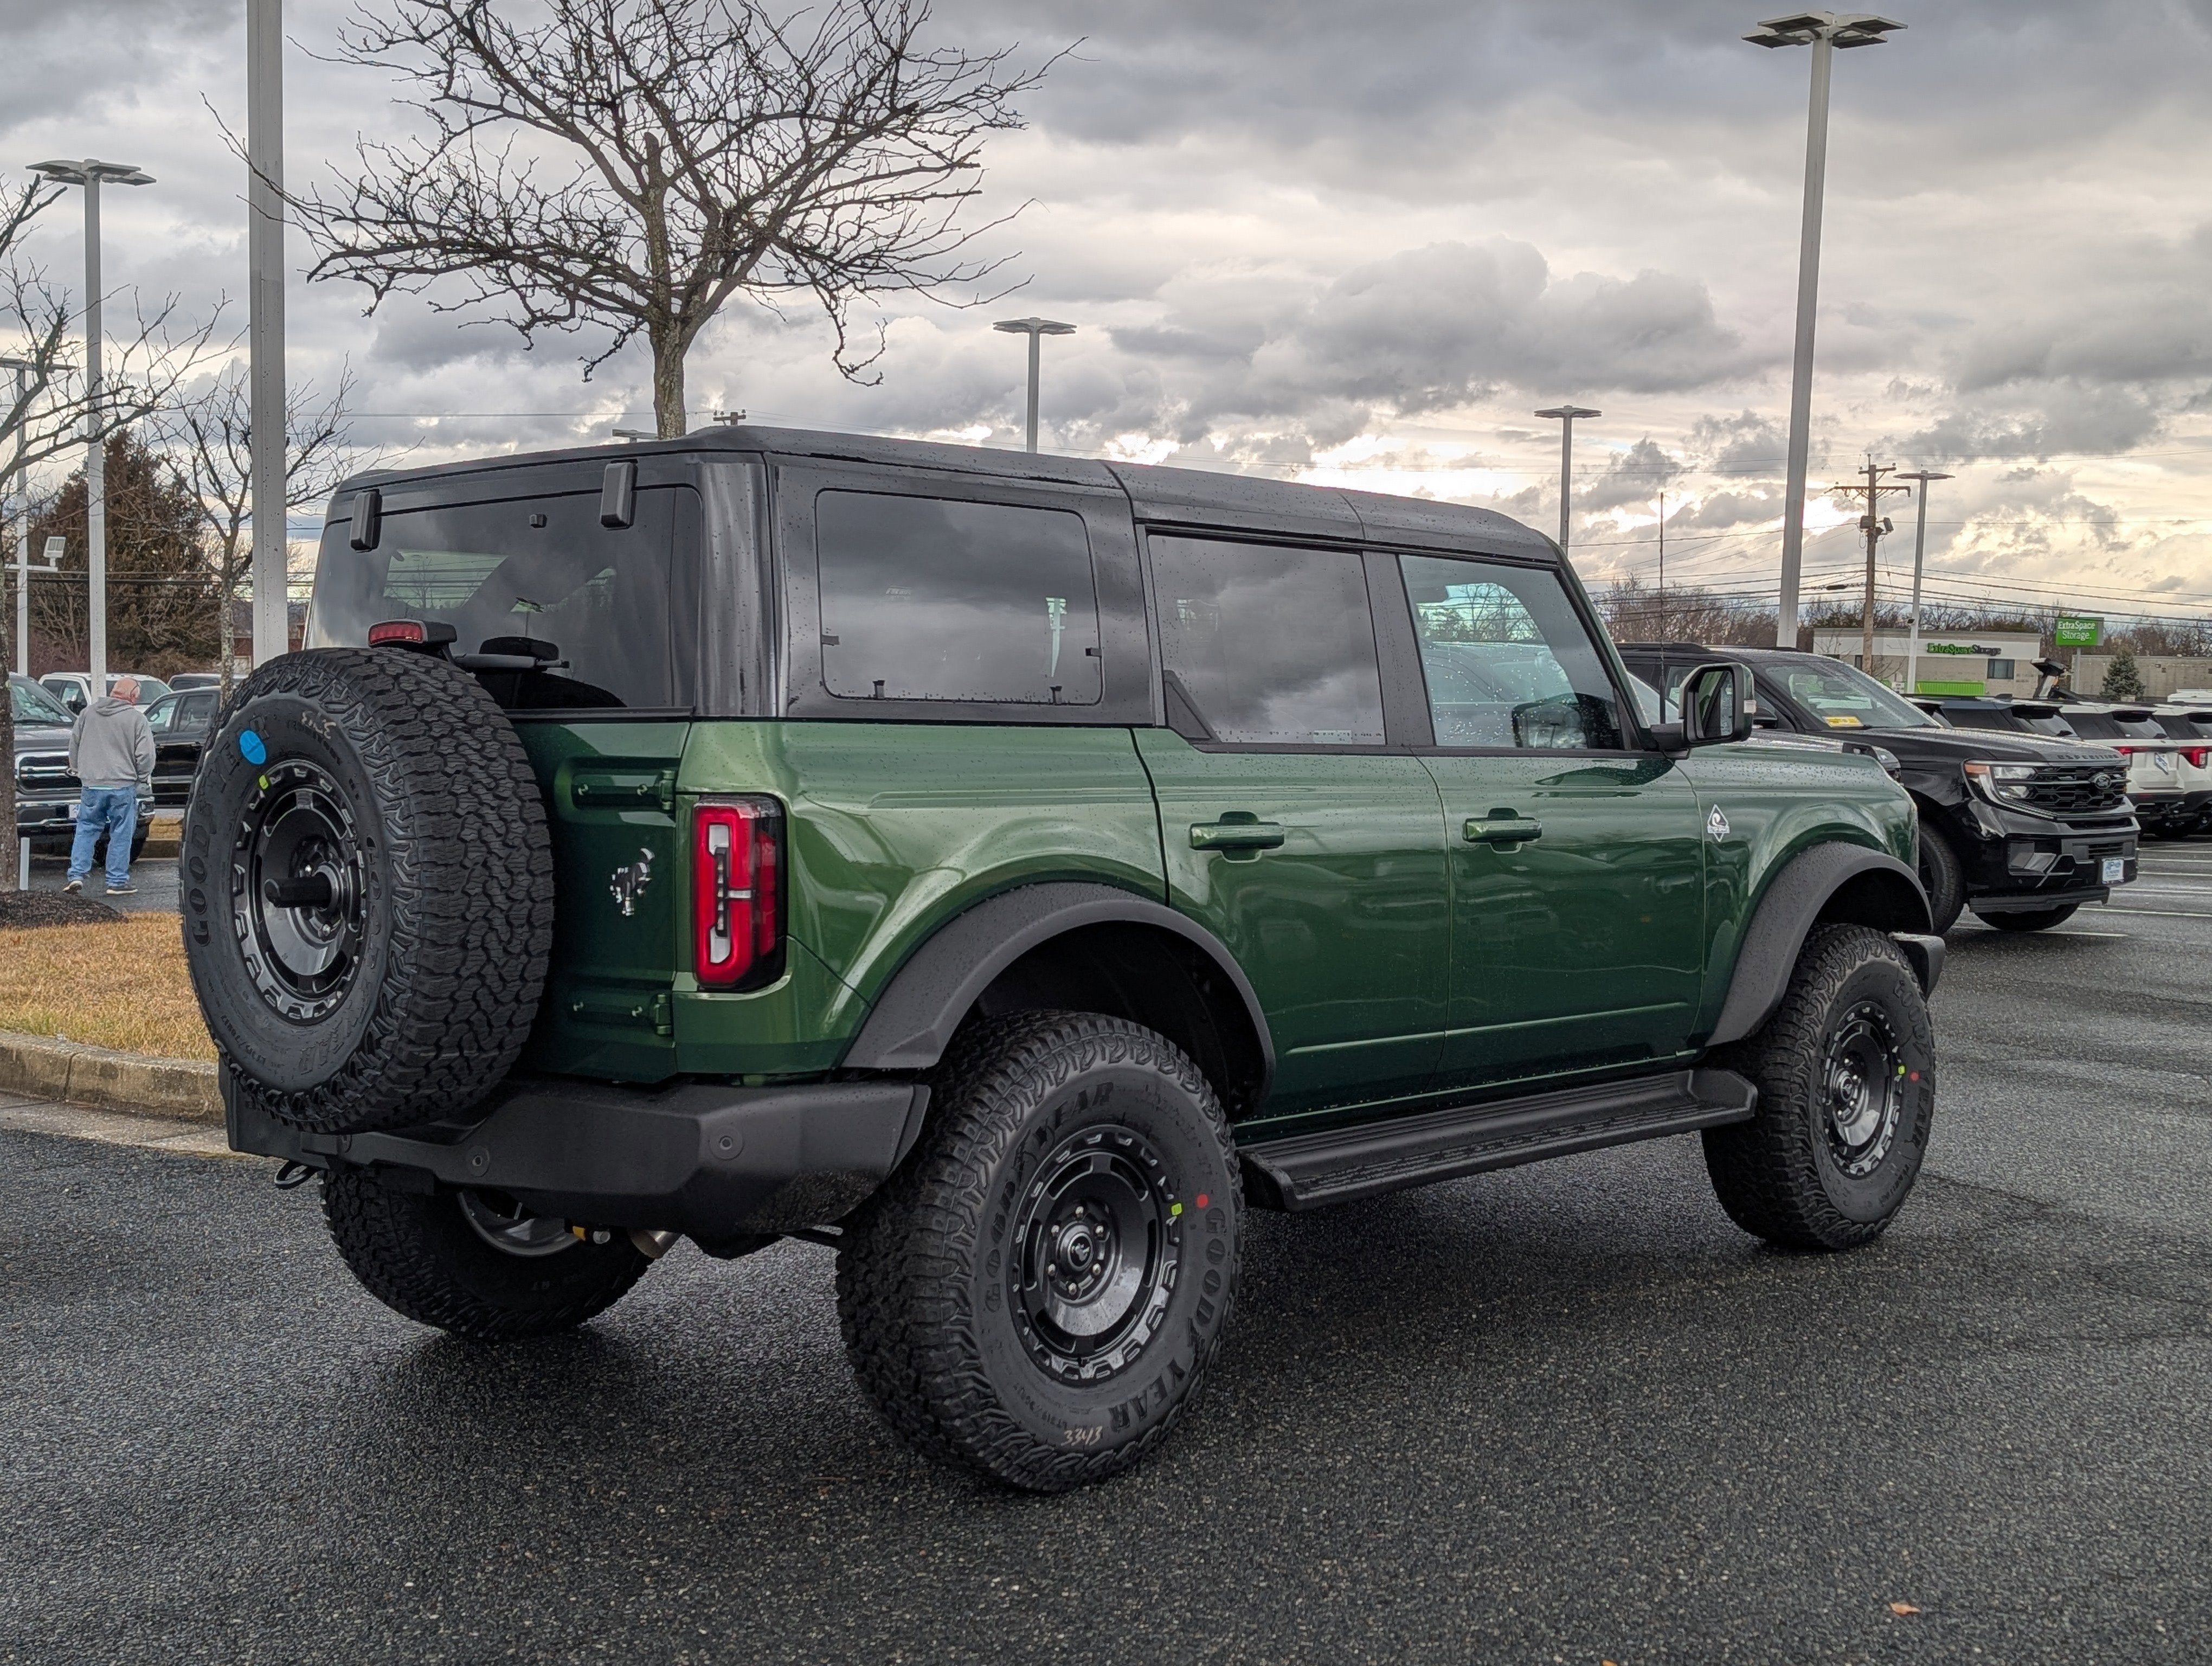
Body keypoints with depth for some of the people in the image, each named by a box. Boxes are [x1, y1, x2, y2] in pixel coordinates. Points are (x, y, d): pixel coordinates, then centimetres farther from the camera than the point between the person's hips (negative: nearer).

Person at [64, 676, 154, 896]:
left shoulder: (88, 713, 6)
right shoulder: (136, 718, -7)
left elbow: (74, 744, 14)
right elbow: (145, 754, -8)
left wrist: (76, 769, 28)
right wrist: (144, 776, 9)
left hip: (92, 784, 3)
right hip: (123, 786, -3)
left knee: (86, 830, 13)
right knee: (121, 834, 4)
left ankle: (77, 875, 4)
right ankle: (117, 882, 6)